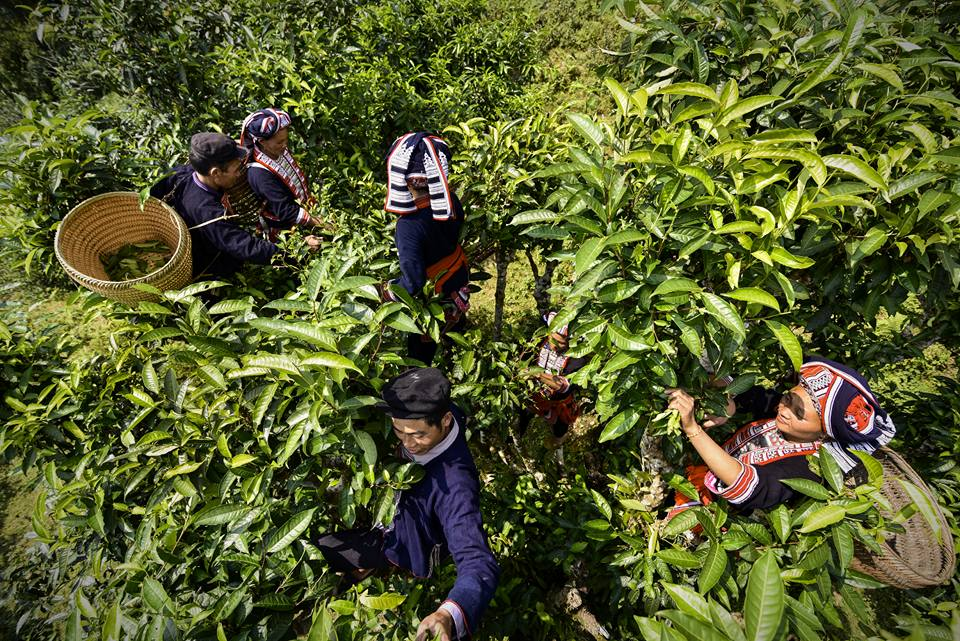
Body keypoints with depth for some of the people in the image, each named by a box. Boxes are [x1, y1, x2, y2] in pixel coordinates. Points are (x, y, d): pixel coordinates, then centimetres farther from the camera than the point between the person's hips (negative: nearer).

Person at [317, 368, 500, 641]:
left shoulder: (454, 485, -43)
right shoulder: (427, 421, -24)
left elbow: (479, 565, -44)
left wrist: (448, 616, -62)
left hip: (404, 544, -6)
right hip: (393, 506, 6)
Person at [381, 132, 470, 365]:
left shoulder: (409, 225, -39)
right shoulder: (450, 200, -20)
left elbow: (413, 282, -37)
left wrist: (386, 293, -17)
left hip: (435, 296, -6)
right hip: (460, 279, 7)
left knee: (421, 349, 21)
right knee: (456, 327, 35)